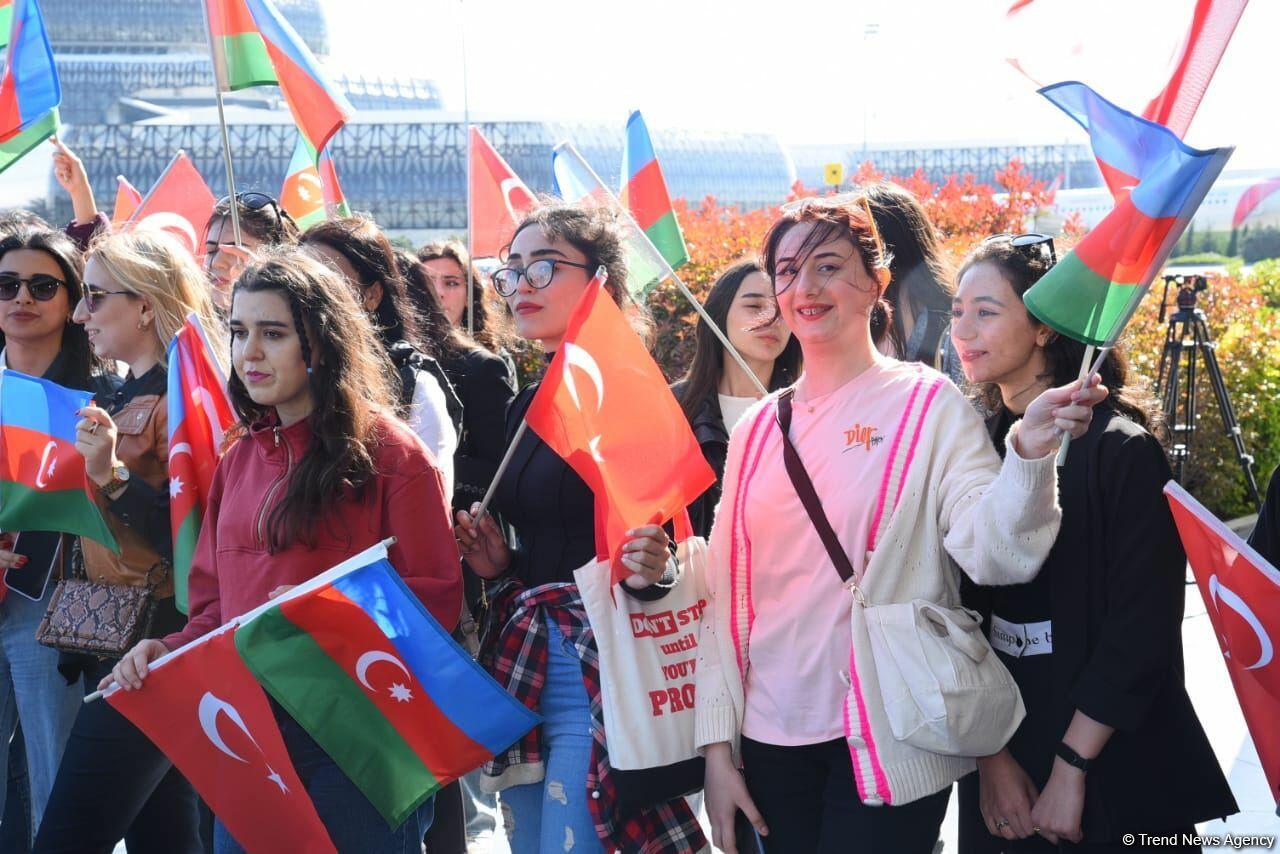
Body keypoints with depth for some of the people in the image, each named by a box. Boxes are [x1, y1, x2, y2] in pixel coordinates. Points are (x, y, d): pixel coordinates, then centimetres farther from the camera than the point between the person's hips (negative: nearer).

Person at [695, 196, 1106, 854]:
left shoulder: (928, 405, -4)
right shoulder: (758, 428, 7)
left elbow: (991, 553, -17)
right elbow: (724, 594, 8)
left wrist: (1029, 451, -35)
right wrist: (717, 747, 4)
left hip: (887, 746, -4)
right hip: (771, 741, 4)